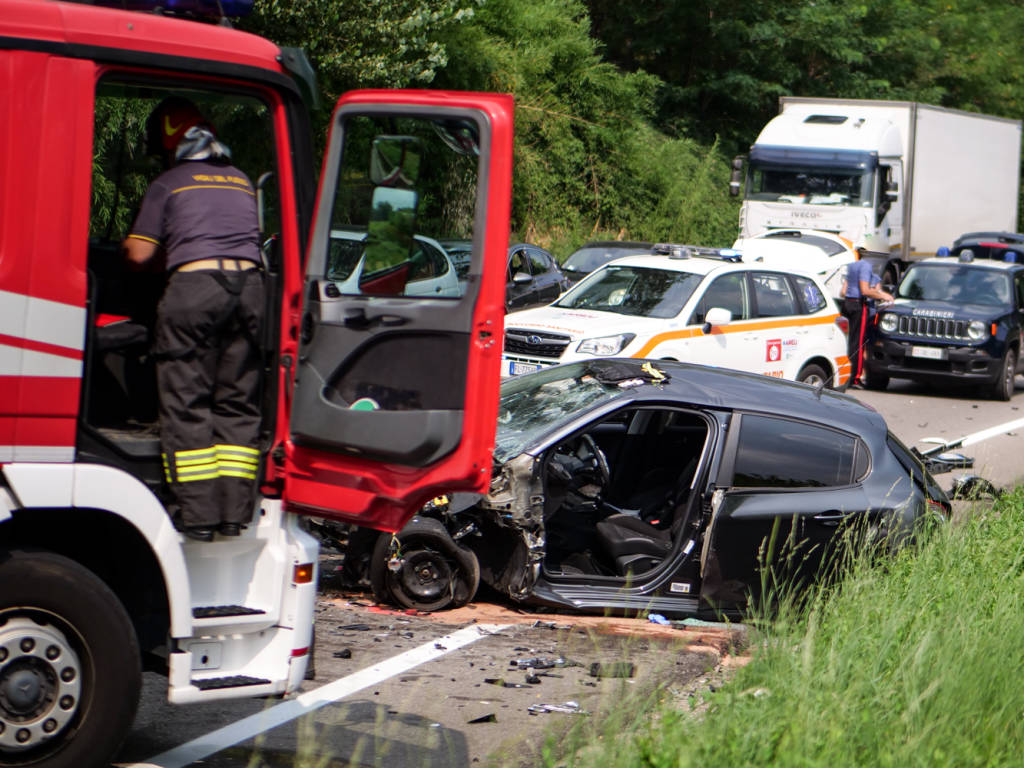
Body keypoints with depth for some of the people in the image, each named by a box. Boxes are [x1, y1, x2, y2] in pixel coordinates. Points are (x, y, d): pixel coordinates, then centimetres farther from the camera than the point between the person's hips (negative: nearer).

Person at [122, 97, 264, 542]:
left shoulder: (167, 185, 6)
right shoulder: (242, 182, 21)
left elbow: (139, 255, 2)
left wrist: (167, 255, 26)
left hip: (193, 287, -5)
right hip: (249, 284, 5)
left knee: (185, 405, 1)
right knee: (237, 404, 10)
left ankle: (196, 516, -2)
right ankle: (234, 515, 7)